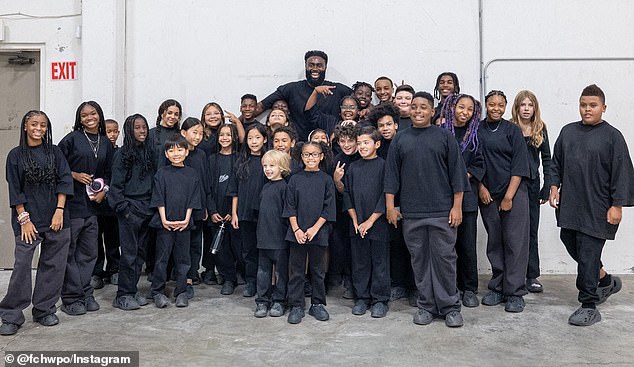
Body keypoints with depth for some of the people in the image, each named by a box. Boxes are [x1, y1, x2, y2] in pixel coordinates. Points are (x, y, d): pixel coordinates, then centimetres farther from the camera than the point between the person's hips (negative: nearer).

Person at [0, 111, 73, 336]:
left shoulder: (54, 152, 8)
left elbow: (64, 181, 2)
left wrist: (59, 211, -7)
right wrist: (24, 219, -6)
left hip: (56, 218, 2)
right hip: (28, 220, -2)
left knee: (53, 265, 5)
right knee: (22, 266, -5)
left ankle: (44, 310, 19)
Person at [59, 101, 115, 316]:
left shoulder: (106, 143, 12)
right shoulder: (72, 139, -1)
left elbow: (109, 172, 16)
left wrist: (104, 190, 1)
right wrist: (74, 175, -12)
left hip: (92, 204, 5)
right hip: (72, 202, -4)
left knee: (89, 252, 10)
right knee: (69, 251, 0)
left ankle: (85, 294, 20)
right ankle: (71, 298, 7)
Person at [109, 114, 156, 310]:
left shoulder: (150, 152, 13)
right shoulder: (122, 154, -4)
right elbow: (116, 185, -6)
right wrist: (123, 209, -11)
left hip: (147, 208, 6)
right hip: (130, 209, -6)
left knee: (141, 252, 9)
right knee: (130, 253, -5)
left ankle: (132, 290, 20)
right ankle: (123, 295, 4)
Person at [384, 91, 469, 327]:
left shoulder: (444, 137, 5)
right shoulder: (400, 140, 10)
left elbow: (456, 173, 2)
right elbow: (391, 175, 9)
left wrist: (457, 206, -4)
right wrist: (390, 206, 2)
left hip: (442, 211, -2)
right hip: (411, 213, 2)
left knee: (445, 258, 1)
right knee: (419, 260, 8)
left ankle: (450, 307, 15)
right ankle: (426, 306, 20)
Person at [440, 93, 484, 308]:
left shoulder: (474, 135, 11)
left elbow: (479, 165, 9)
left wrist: (465, 175, -6)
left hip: (467, 195, 2)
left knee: (468, 244, 2)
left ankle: (469, 289, 14)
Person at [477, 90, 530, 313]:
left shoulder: (512, 130, 2)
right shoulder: (477, 130, 8)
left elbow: (519, 165, -4)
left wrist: (509, 196, -10)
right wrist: (480, 187, -2)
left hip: (513, 193, -2)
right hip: (487, 194, 3)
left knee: (515, 242, -3)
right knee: (494, 243, 9)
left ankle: (515, 293, 3)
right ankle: (497, 288, 19)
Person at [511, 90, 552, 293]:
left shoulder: (540, 129, 8)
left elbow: (547, 159, 10)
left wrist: (547, 187, 4)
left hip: (532, 184, 3)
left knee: (531, 230, 8)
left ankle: (532, 276, 15)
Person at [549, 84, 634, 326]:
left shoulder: (612, 136, -4)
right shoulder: (568, 132, 10)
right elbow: (556, 163, 17)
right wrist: (554, 186, 6)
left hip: (596, 209, -6)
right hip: (569, 205, 6)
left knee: (588, 255, -4)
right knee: (572, 246, 15)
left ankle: (589, 306, 10)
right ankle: (606, 281, 40)